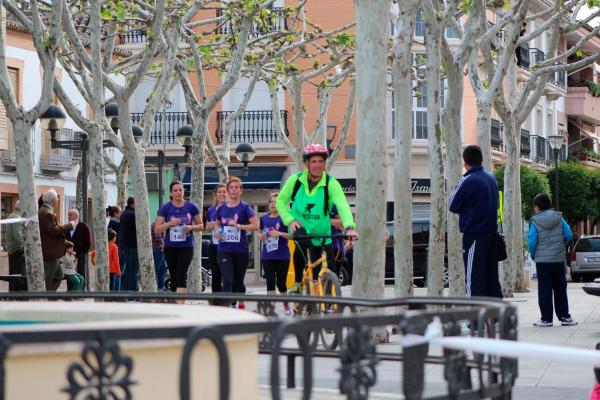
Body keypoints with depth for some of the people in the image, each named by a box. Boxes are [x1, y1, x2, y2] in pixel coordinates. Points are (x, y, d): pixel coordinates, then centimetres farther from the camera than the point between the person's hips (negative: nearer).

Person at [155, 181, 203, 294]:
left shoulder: (191, 207, 0)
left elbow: (201, 226, 8)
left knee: (181, 276, -15)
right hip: (170, 248, 2)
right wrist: (169, 223, -19)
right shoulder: (165, 208, 0)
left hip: (186, 247, -2)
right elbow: (157, 229, -2)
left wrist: (191, 227, -13)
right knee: (174, 278, 8)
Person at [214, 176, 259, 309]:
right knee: (227, 281, -12)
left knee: (238, 281, 12)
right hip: (224, 250, 1)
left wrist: (238, 225, -20)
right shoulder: (221, 208, 7)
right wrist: (216, 231, 1)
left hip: (241, 250, -1)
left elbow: (255, 225, -12)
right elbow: (217, 224, 22)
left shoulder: (245, 207, -3)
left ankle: (241, 304, 34)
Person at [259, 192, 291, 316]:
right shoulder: (264, 218, 8)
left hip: (282, 256, -2)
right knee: (270, 282, -6)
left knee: (281, 282, 7)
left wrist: (280, 234, -22)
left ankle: (286, 304, 32)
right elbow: (259, 233, 19)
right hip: (267, 256, 3)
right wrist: (261, 236, -4)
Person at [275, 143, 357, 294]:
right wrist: (290, 220, -17)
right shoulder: (295, 180, -9)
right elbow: (280, 201, 0)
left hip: (321, 233, 1)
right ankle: (297, 282, -16)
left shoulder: (331, 183, -14)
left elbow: (342, 205, -28)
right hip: (299, 226, -1)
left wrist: (349, 227, -45)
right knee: (302, 244, -35)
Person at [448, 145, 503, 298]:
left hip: (474, 236, -7)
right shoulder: (491, 178, 9)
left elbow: (452, 206, -6)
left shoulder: (467, 181, -14)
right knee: (492, 279, 13)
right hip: (492, 234, 7)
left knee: (474, 281, -4)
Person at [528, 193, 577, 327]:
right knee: (560, 288, 11)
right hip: (558, 259, 3)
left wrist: (533, 255, 5)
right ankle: (564, 317, 12)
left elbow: (532, 242, -12)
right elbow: (569, 235, -1)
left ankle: (546, 319, 0)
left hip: (542, 260, -3)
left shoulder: (535, 221, -9)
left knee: (544, 289, 1)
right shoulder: (559, 218, 0)